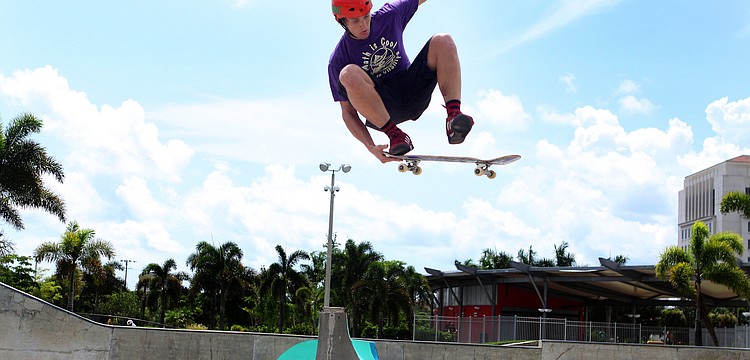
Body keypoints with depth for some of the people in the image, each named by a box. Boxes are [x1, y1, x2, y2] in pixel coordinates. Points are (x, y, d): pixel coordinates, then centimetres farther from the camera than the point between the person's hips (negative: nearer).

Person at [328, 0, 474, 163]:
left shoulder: (389, 15, 1)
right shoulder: (338, 60, -9)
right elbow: (348, 113, -9)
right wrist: (370, 146, -23)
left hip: (413, 93, 4)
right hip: (382, 109, -4)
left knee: (442, 41, -16)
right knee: (349, 74, -32)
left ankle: (453, 116, -33)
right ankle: (394, 134, -30)